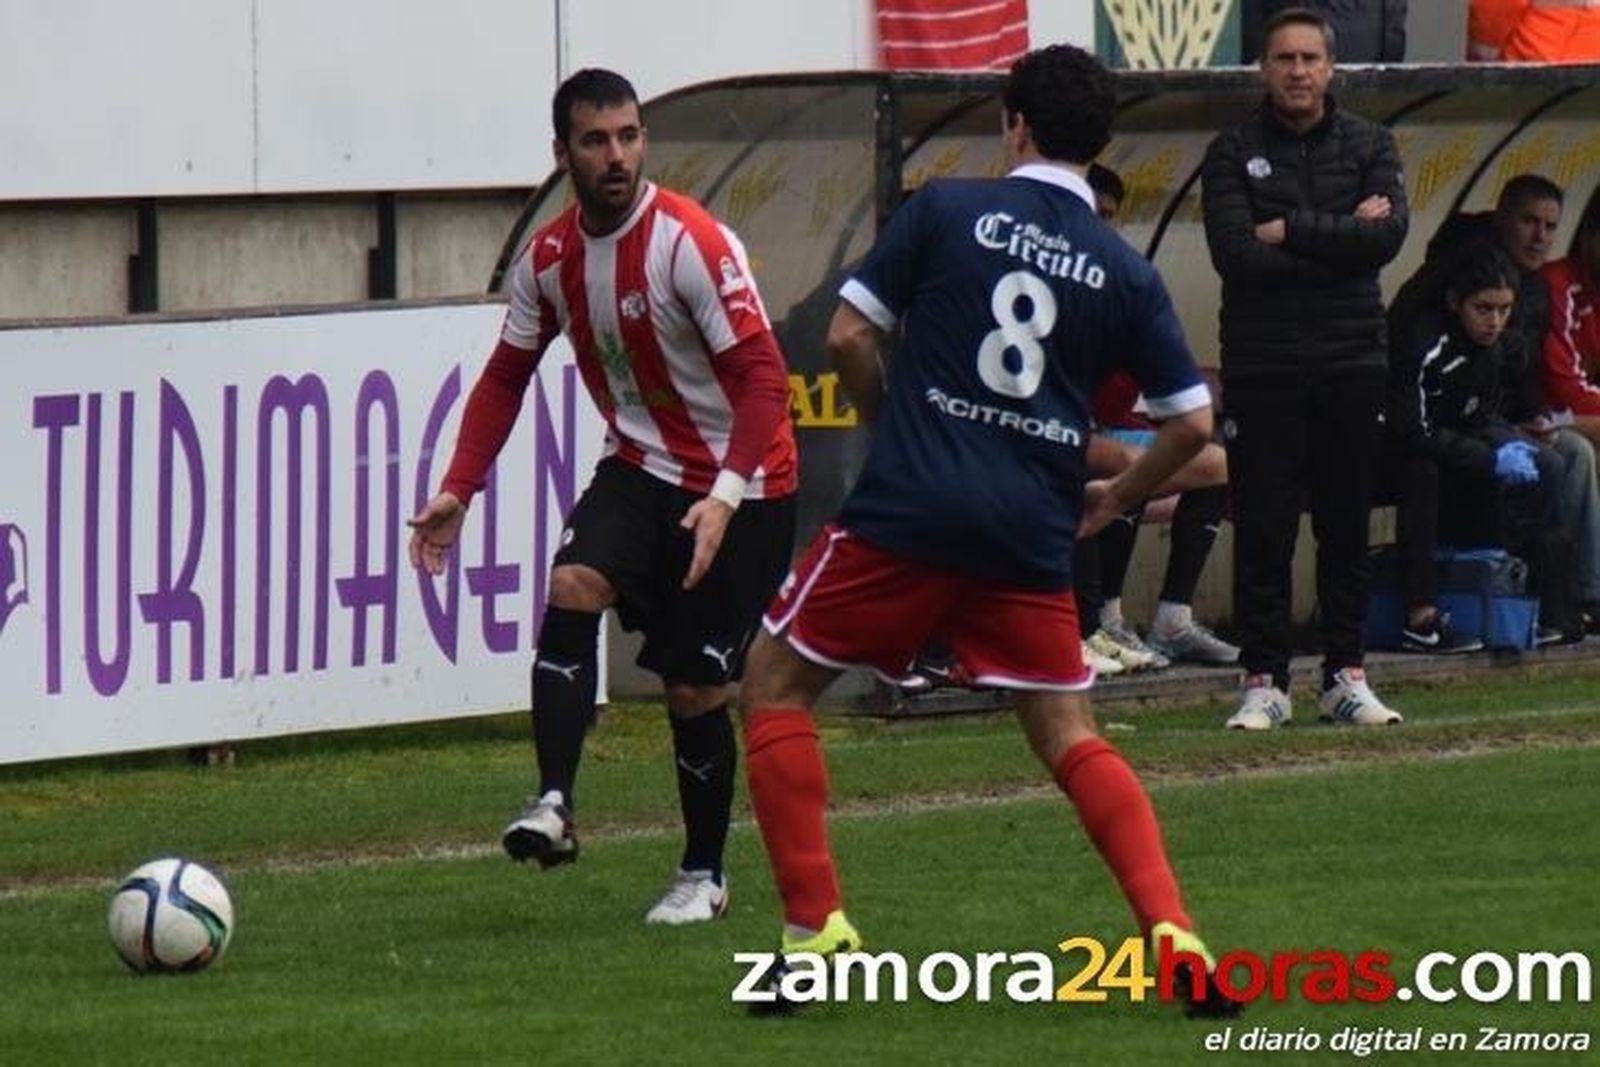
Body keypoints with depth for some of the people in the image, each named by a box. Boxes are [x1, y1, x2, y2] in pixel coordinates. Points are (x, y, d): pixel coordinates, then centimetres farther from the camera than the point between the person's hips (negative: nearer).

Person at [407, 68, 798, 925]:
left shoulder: (692, 243, -21)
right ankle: (554, 804, -28)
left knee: (694, 688, -1)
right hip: (641, 465, 5)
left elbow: (761, 374, -23)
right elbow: (506, 376, 10)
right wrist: (458, 490, 0)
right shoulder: (550, 259, -2)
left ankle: (703, 875, 18)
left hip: (743, 487, -5)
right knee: (573, 586, -25)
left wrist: (726, 498, -34)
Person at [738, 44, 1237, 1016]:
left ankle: (816, 927, 2)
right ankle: (1173, 929, -4)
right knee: (1070, 737, 15)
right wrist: (1111, 501, 24)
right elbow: (1192, 422, 8)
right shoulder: (1124, 272, 8)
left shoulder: (947, 209, 1)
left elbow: (849, 337, 0)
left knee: (774, 687, 12)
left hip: (906, 510, -3)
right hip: (1031, 535, 3)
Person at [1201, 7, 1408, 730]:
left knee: (1347, 528, 5)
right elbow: (1236, 255, -12)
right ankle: (1264, 683, 2)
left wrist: (1293, 231, -12)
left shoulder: (1368, 147, 9)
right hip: (1261, 366, -2)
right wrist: (1341, 238, -10)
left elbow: (1388, 235, -8)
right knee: (1263, 533, -2)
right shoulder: (1233, 154, 3)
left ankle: (1345, 677, 12)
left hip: (1351, 364, 2)